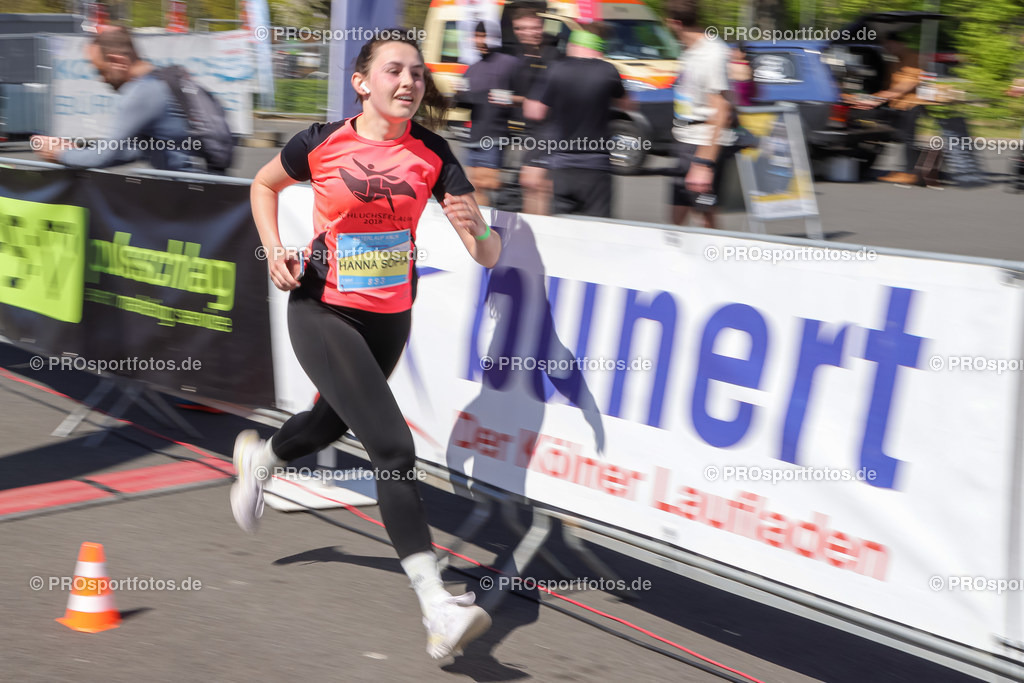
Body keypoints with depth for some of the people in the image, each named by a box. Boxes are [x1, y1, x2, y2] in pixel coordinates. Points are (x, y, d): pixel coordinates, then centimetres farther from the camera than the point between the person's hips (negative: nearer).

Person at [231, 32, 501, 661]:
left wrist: (476, 230, -34)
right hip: (322, 309, -5)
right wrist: (275, 249, -6)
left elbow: (488, 256, -11)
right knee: (394, 445, -19)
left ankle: (260, 457, 63)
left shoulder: (433, 154, -8)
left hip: (391, 317, 5)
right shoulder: (322, 143, -12)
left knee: (338, 421, 28)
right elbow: (264, 185, 10)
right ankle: (438, 605, -22)